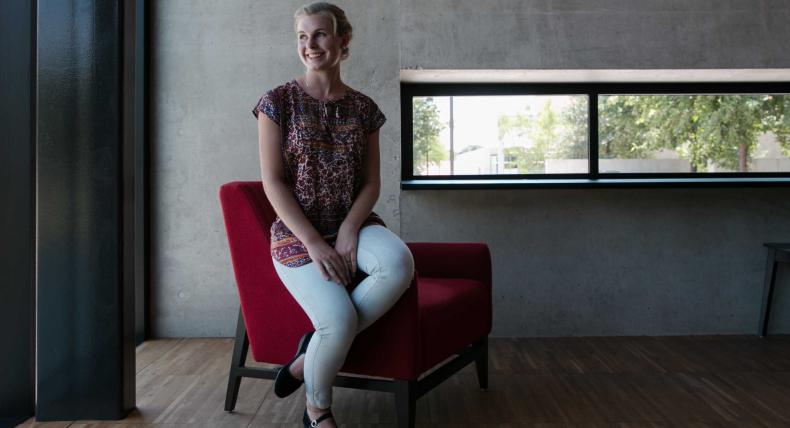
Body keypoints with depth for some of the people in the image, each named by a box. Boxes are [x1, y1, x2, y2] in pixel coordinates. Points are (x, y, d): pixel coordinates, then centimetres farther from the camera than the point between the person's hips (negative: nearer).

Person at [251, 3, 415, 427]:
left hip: (353, 224, 3)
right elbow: (273, 182, -8)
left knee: (399, 262, -31)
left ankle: (313, 351, -11)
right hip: (296, 232, -3)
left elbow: (371, 182, 5)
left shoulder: (363, 108, 7)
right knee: (339, 319, -27)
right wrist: (314, 243, -17)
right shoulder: (278, 100, -2)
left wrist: (349, 231, -13)